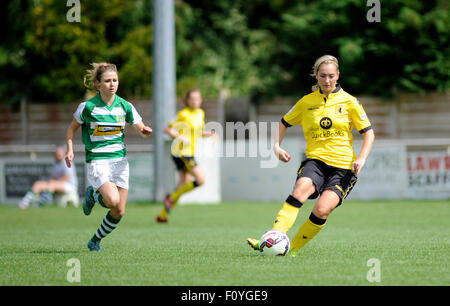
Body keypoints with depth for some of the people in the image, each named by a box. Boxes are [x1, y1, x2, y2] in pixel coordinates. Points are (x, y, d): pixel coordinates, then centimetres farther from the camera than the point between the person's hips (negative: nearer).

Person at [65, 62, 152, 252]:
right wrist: (70, 150, -7)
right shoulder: (87, 107, -9)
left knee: (119, 212, 2)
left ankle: (95, 241, 24)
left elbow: (142, 130, 4)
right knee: (113, 200, -26)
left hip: (120, 160, 4)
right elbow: (72, 128, 6)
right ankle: (93, 195, 9)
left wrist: (146, 130, -19)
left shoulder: (125, 106, -1)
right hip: (97, 161, -4)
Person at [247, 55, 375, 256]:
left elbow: (369, 133, 6)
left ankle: (293, 248, -8)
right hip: (315, 159, 1)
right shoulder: (306, 102, 9)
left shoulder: (349, 102, 4)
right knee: (301, 189, -32)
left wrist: (361, 158, -8)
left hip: (343, 166, -1)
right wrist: (276, 146, 6)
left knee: (322, 209, -24)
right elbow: (284, 123, 23)